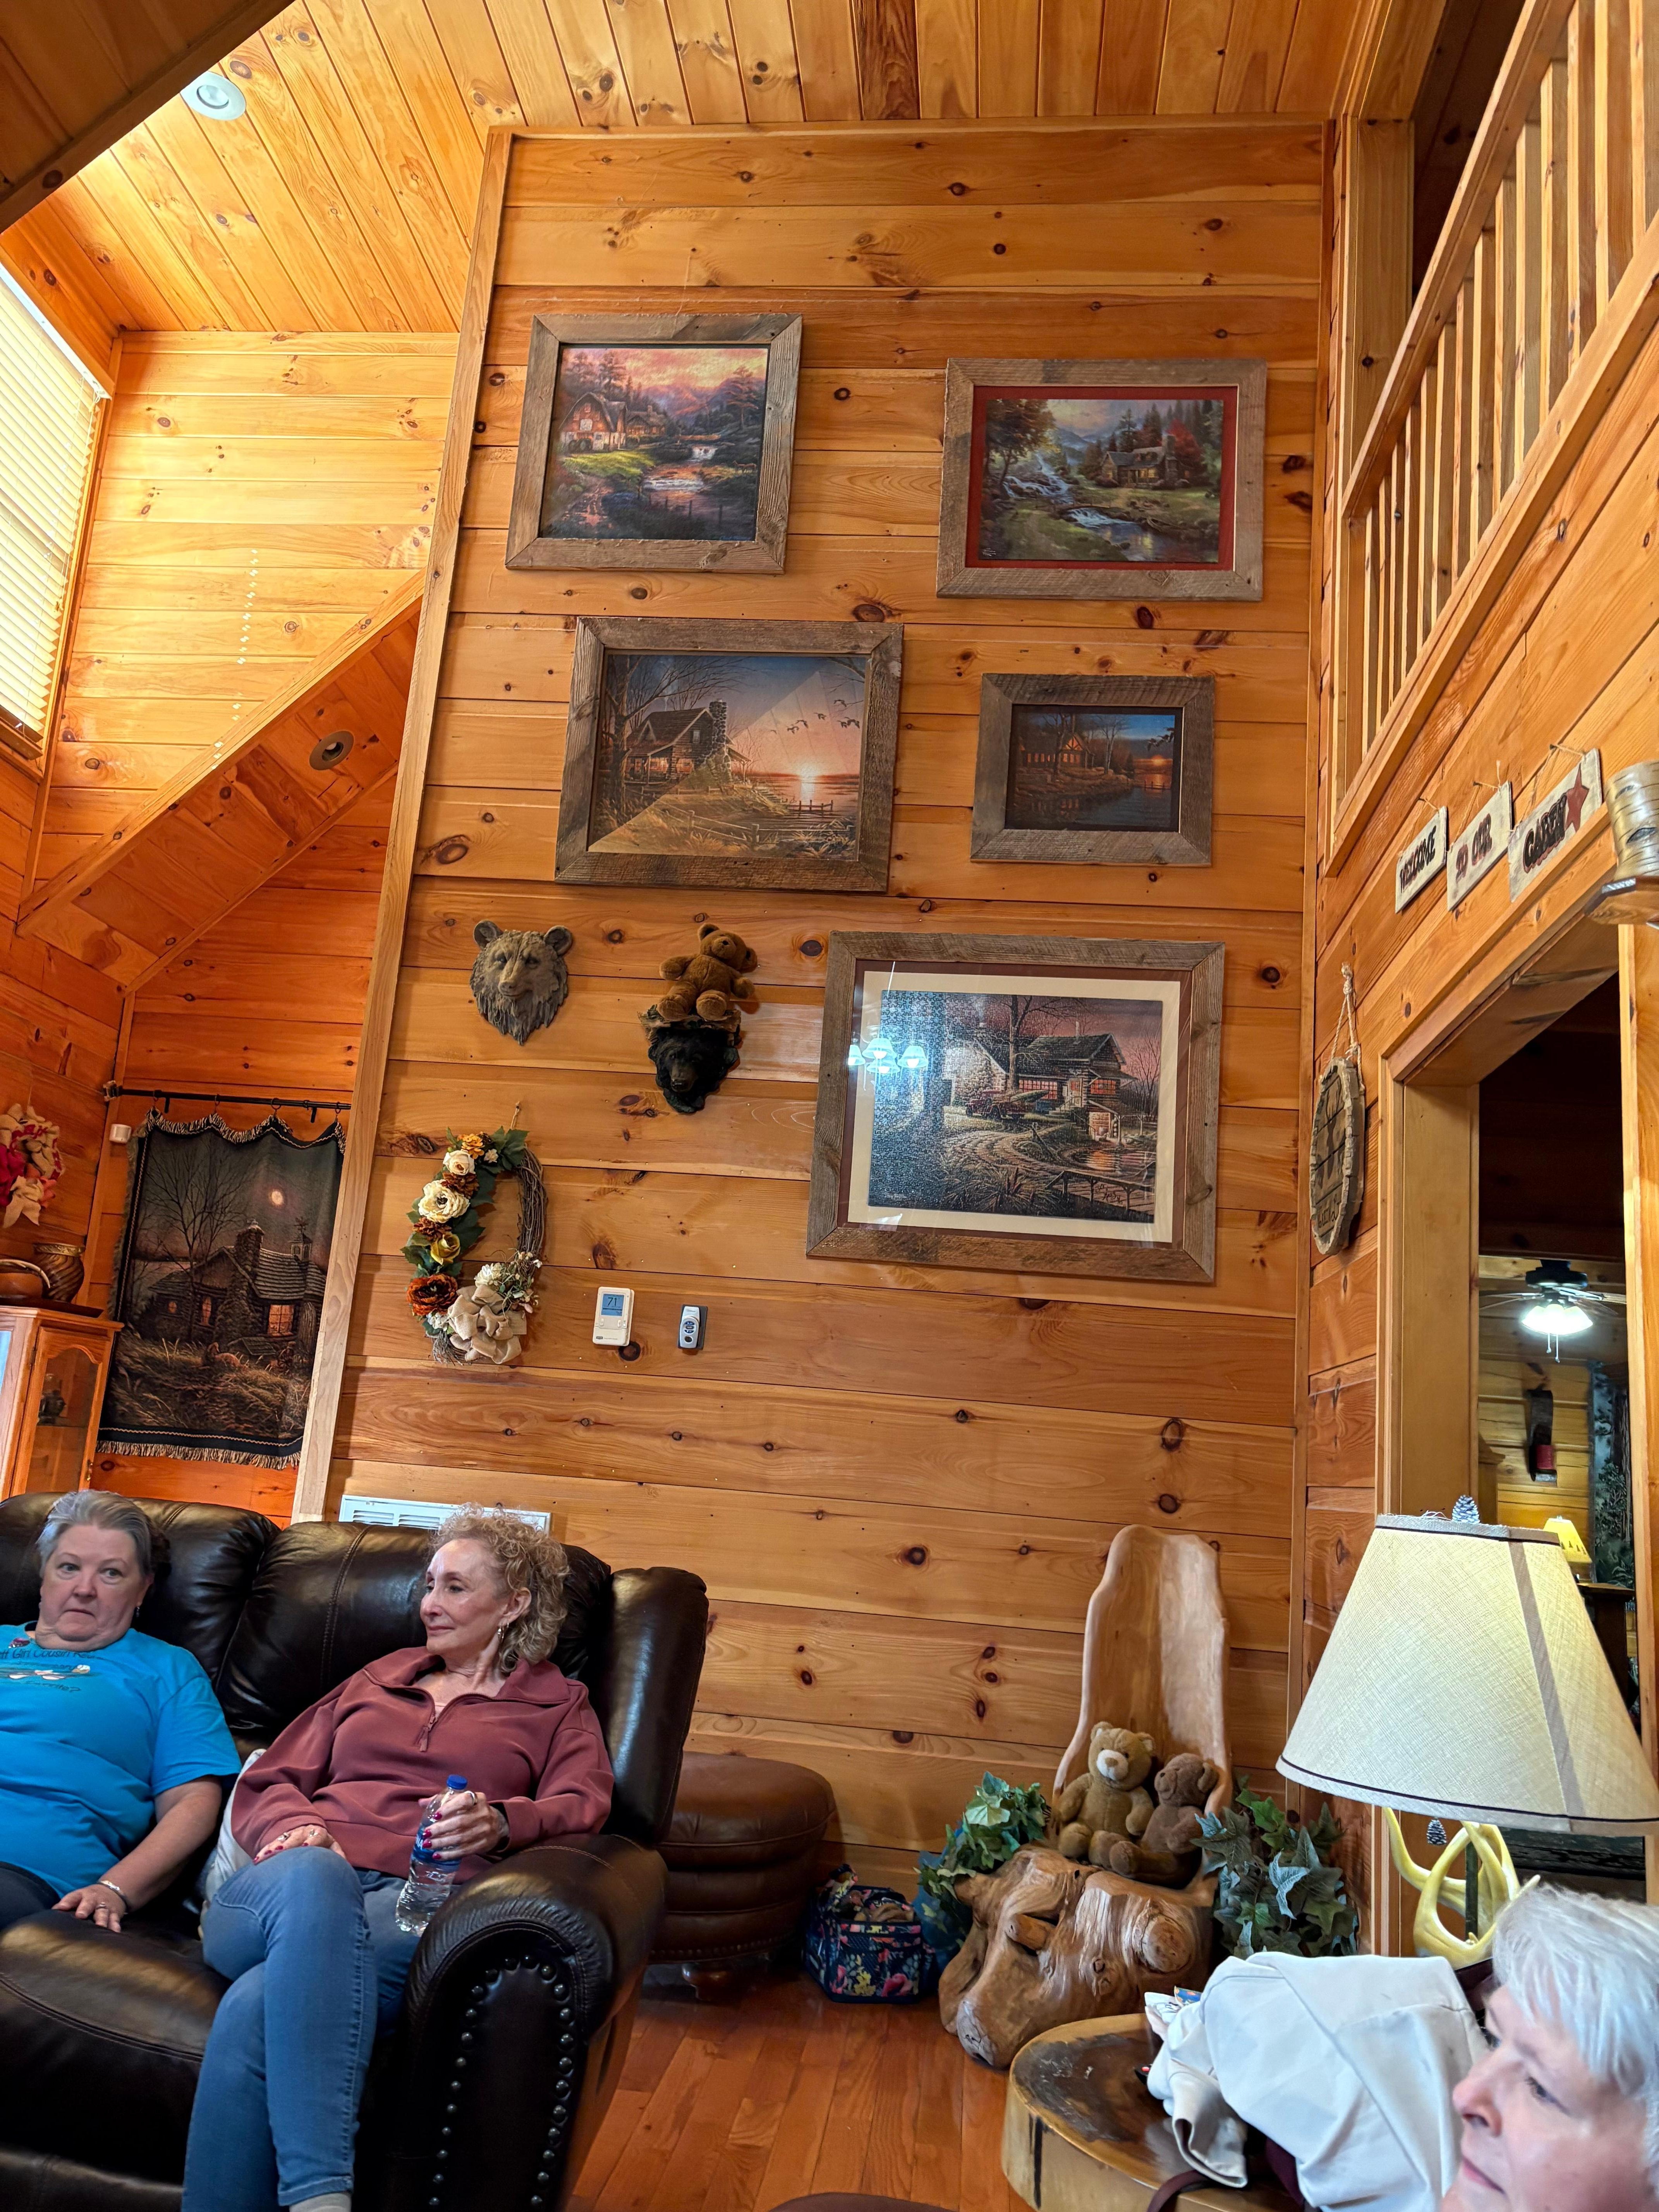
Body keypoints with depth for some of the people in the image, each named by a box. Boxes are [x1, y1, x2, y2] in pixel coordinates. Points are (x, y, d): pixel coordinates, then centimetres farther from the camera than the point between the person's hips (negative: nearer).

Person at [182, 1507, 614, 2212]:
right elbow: (268, 1783, 26)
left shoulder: (559, 1705, 23)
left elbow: (582, 1805, 4)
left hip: (420, 1904, -2)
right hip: (288, 1892, 3)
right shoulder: (379, 1678, 33)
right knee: (310, 1875, -39)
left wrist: (501, 1823, -19)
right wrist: (297, 1826, 1)